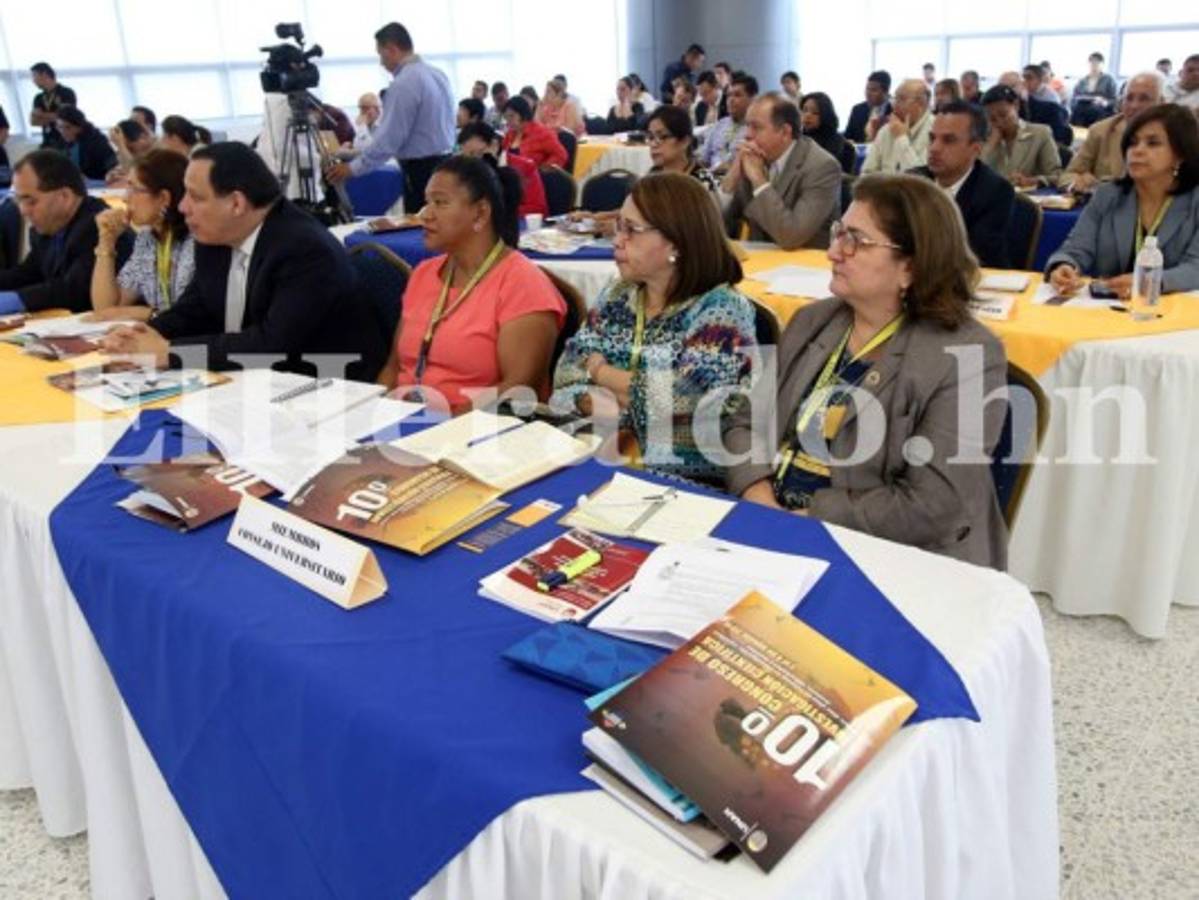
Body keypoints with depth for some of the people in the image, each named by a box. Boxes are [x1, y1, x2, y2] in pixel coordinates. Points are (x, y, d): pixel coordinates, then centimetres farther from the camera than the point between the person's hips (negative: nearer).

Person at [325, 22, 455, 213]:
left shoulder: (403, 84, -17)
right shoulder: (437, 74, 10)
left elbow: (389, 138, -18)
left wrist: (352, 168, -10)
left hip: (421, 170, -9)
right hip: (443, 163, 9)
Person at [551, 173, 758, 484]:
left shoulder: (721, 310, -11)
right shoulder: (616, 296, 8)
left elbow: (678, 402, -22)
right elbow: (567, 374, 3)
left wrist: (600, 371, -7)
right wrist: (596, 405, -18)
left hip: (687, 484, -5)